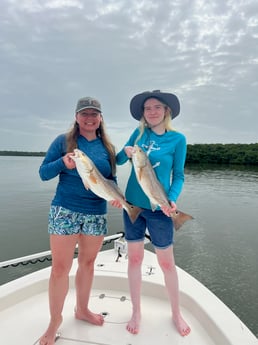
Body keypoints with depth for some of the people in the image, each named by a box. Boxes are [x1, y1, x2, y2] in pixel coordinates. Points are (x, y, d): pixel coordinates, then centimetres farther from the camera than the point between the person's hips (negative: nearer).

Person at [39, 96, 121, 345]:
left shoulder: (107, 147, 7)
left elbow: (112, 178, 10)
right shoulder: (63, 141, -2)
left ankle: (82, 309, 38)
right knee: (60, 268, 2)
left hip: (97, 213, 3)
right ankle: (55, 320, 25)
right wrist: (63, 162, -23)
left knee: (87, 263, 16)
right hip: (65, 211, -3)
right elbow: (43, 173, -4)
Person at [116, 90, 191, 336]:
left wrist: (172, 200, -21)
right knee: (134, 258, 12)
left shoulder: (177, 139, -5)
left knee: (166, 262, 9)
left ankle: (176, 313, 33)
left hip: (158, 208, -2)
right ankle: (136, 312, 32)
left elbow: (178, 175, -3)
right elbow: (118, 161, 9)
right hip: (132, 204, 3)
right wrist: (126, 152, -13)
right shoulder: (139, 133, 3)